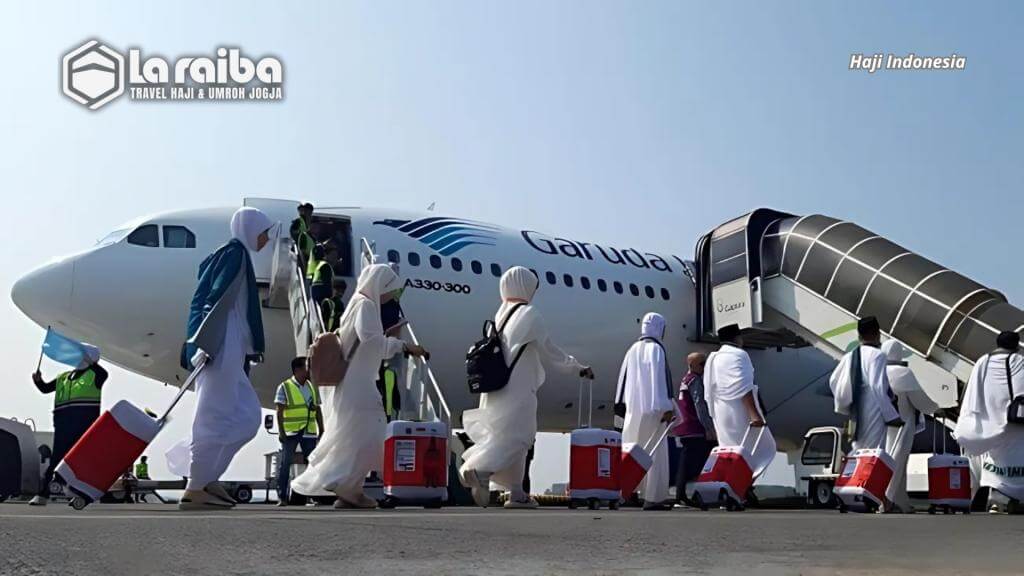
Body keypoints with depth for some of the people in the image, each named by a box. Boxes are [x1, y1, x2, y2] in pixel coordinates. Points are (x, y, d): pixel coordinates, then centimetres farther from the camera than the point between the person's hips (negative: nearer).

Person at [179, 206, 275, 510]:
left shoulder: (232, 255, 23)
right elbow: (217, 298, -17)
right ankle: (195, 489, -4)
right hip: (221, 347, -10)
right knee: (215, 418, -8)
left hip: (227, 350, 10)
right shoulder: (235, 253, -6)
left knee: (248, 416, 9)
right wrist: (205, 344, -24)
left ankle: (206, 478, 8)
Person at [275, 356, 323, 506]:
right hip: (290, 432, -5)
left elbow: (318, 410, 16)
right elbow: (280, 411, -6)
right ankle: (282, 496, -1)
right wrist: (281, 431, -14)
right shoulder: (285, 387, -2)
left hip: (309, 432, 5)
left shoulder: (312, 387, 14)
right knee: (285, 463, -4)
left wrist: (322, 430, 11)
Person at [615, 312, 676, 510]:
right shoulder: (656, 349, -6)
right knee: (654, 452, -4)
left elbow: (623, 377, 14)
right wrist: (668, 407, -13)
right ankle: (652, 497, -7)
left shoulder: (633, 350, 13)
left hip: (633, 409, 6)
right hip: (652, 408, -6)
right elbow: (660, 378, -13)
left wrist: (621, 406, 19)